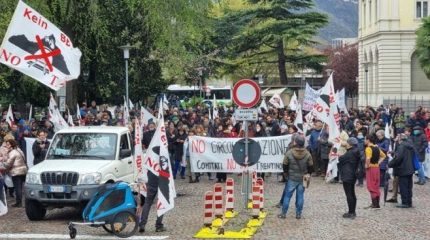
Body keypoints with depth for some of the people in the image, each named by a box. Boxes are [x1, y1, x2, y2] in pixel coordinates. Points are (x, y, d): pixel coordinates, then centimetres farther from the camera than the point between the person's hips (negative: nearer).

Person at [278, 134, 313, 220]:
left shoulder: (289, 153, -13)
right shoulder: (307, 154, -6)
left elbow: (285, 165, -3)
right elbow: (311, 166, 3)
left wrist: (287, 173, 15)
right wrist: (308, 174, 20)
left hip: (291, 179, -2)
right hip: (302, 179, 2)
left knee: (287, 196, 7)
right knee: (300, 196, 10)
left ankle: (283, 213, 10)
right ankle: (298, 214, 13)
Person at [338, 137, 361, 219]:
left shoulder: (350, 153, -20)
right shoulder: (356, 153, 8)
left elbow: (341, 159, -11)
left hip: (347, 176, -10)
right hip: (353, 176, 10)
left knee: (349, 195, -5)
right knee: (352, 194, 15)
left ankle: (351, 213, -2)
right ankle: (353, 212, 22)